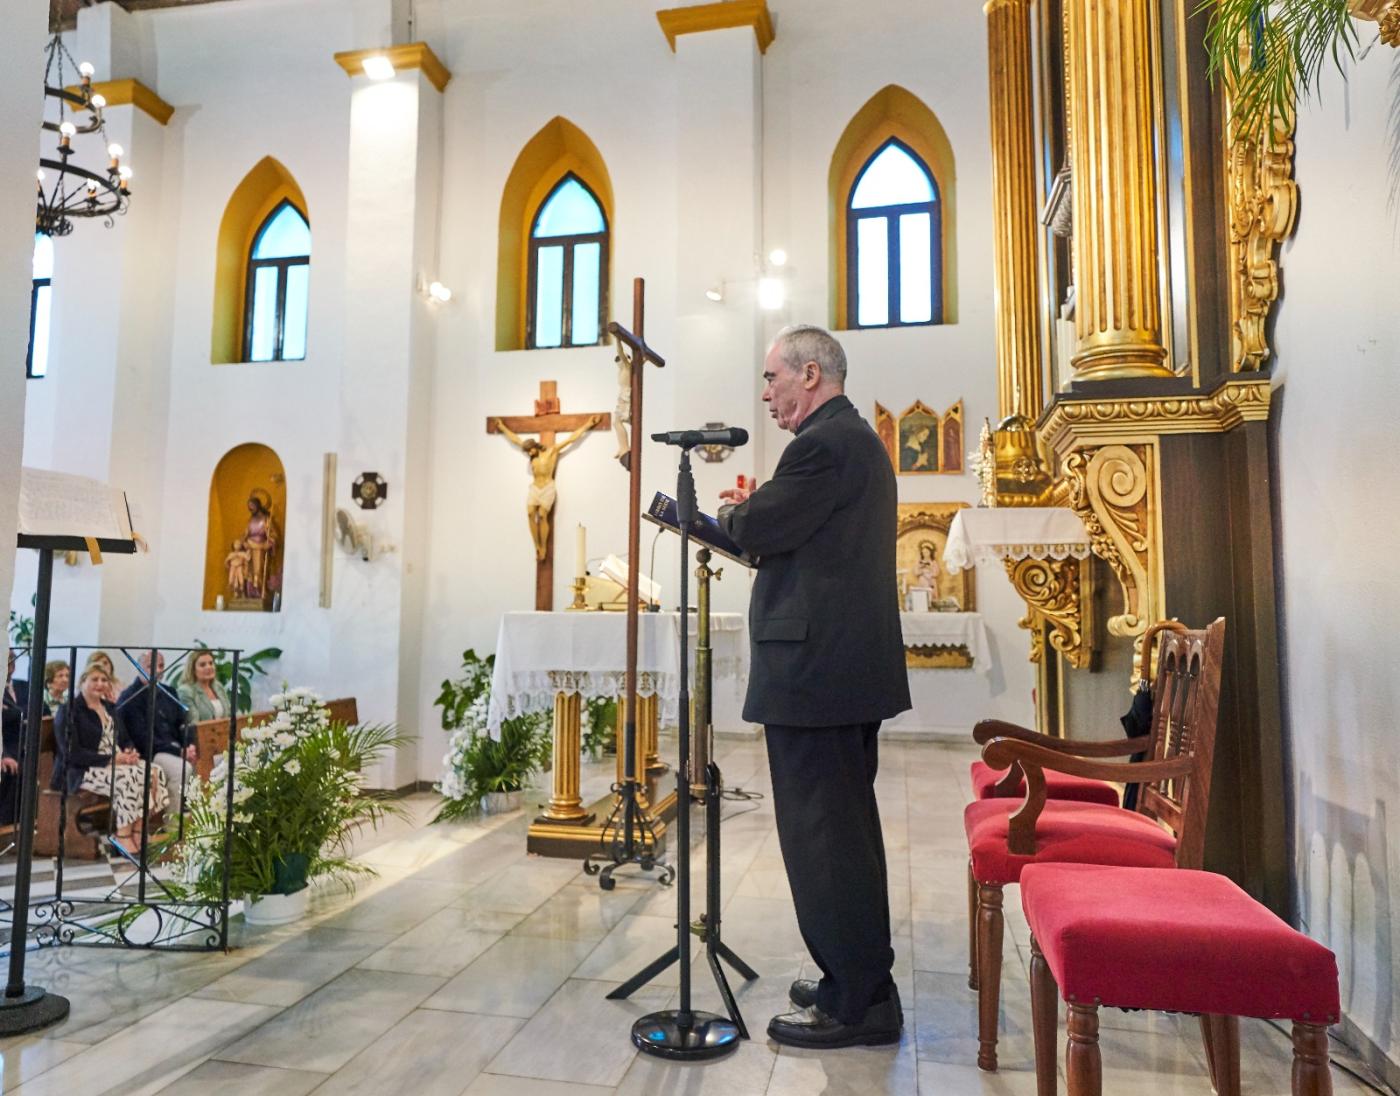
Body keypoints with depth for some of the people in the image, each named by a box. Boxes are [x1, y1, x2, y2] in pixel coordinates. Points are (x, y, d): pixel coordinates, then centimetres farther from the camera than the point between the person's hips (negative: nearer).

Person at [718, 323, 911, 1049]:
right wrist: (753, 511, 10)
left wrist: (732, 510, 3)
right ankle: (863, 980, 32)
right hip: (851, 664, 11)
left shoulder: (824, 444, -15)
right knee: (847, 828, 18)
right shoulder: (857, 439, 18)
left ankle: (853, 1003, 11)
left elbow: (756, 533, -17)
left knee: (820, 834, -1)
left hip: (814, 667, -11)